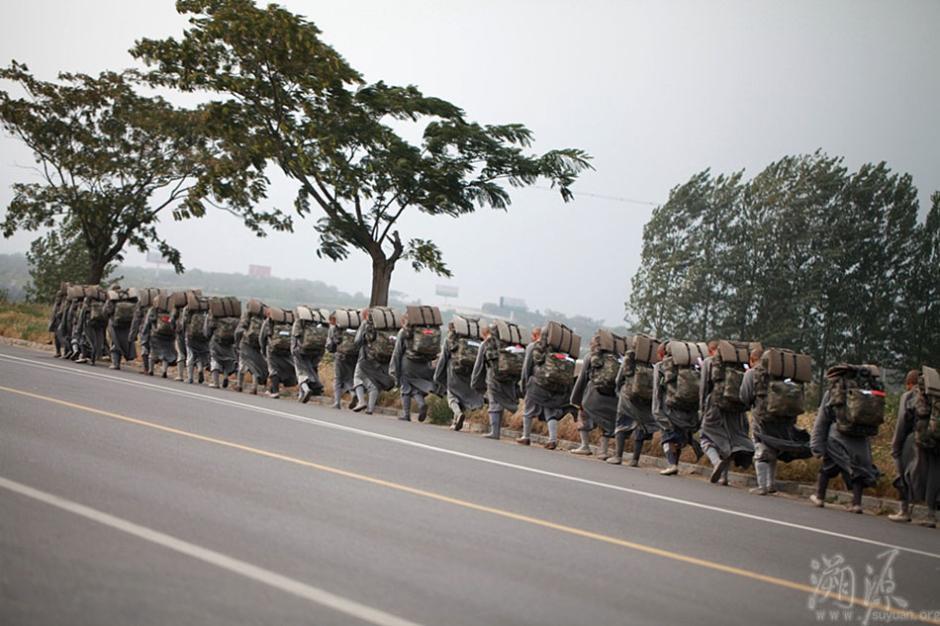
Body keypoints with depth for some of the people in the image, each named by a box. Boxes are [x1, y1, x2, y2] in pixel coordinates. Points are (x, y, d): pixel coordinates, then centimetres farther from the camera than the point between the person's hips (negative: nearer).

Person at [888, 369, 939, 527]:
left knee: (906, 474, 9)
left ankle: (905, 511, 10)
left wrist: (895, 447, 4)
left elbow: (902, 423, 0)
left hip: (916, 441, -4)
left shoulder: (909, 396, 4)